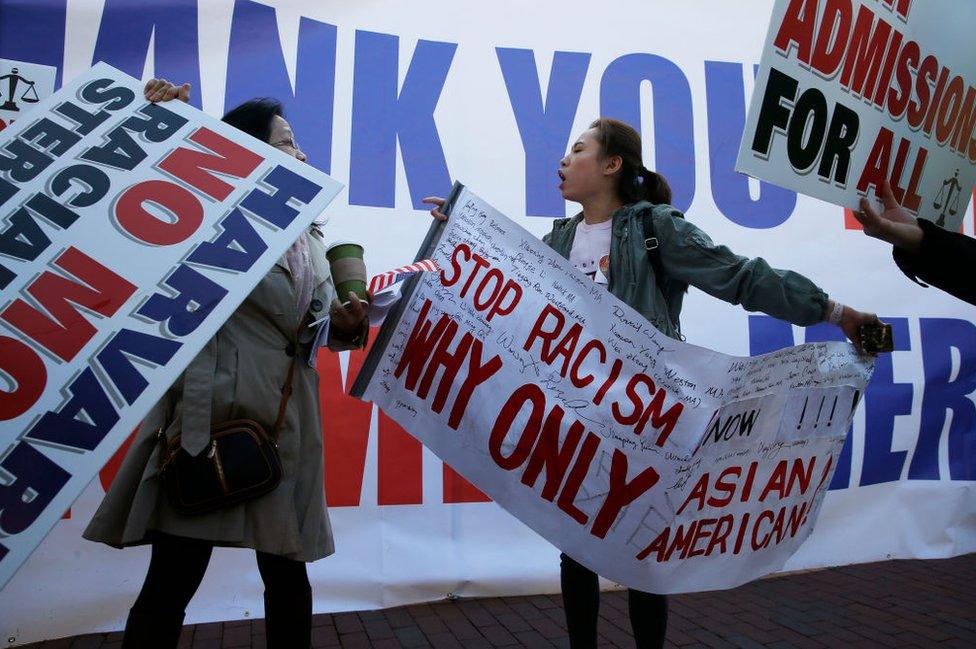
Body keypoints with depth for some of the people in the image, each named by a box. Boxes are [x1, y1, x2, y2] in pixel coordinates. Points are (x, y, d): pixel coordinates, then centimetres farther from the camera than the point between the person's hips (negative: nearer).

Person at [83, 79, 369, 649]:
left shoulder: (310, 238, 17)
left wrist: (346, 323, -2)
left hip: (287, 418, 6)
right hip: (212, 410, -5)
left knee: (288, 572, 11)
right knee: (173, 578, -3)